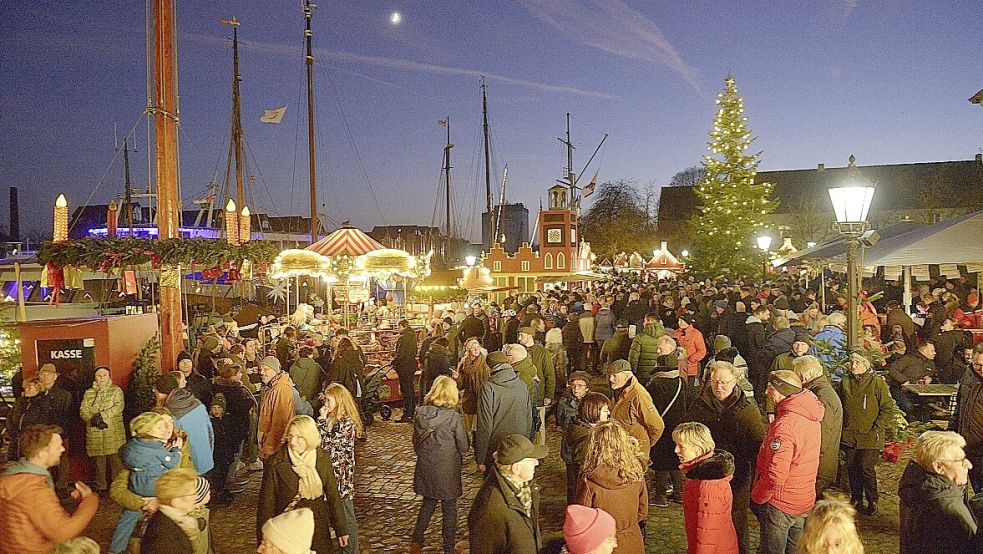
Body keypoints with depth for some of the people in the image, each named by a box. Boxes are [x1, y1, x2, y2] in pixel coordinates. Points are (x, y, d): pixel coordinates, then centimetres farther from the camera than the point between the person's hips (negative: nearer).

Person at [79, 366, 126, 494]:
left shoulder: (116, 391, 8)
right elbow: (83, 411, 5)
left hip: (114, 434, -2)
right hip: (95, 435, 2)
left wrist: (102, 415, -18)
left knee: (116, 462, -5)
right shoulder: (88, 393, 15)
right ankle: (101, 488, 16)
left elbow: (118, 407, -7)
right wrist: (93, 420, -13)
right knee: (99, 463, 5)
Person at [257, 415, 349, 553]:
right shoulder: (274, 463, -13)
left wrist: (341, 530, 6)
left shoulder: (323, 458, -4)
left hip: (319, 531, 2)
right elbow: (266, 504, -8)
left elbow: (333, 495, 3)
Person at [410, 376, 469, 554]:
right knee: (449, 508, 13)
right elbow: (464, 447, -12)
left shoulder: (420, 414, -7)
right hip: (447, 471, -4)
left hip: (425, 468, 4)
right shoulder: (453, 417, -20)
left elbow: (416, 443, 5)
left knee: (428, 503, 23)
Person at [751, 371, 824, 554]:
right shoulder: (812, 417, 0)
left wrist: (756, 497, -15)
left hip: (780, 504, -8)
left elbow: (775, 477, -31)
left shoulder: (784, 425, -28)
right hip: (805, 500, 8)